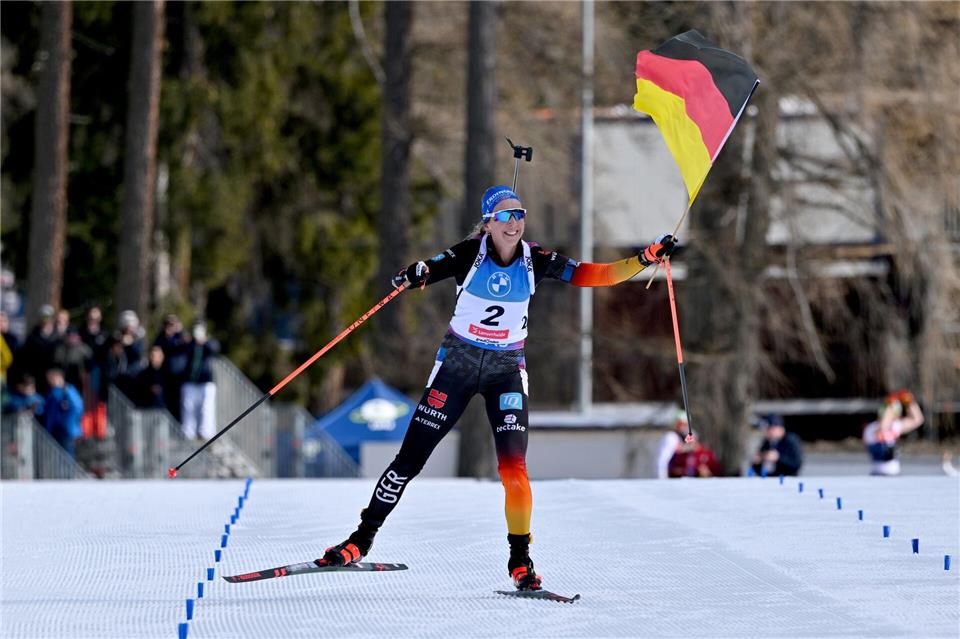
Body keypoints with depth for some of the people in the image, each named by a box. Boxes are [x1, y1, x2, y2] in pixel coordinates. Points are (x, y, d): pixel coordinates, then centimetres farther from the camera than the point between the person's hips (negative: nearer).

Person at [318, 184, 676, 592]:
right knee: (411, 458, 1)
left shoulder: (535, 260, -7)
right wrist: (414, 276, -50)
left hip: (506, 369, 1)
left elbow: (595, 276, -7)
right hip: (458, 361, -1)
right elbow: (430, 270, -26)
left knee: (513, 467, -15)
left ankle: (520, 560, -3)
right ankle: (362, 539, 14)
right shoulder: (470, 254, -13)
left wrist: (646, 259, -17)